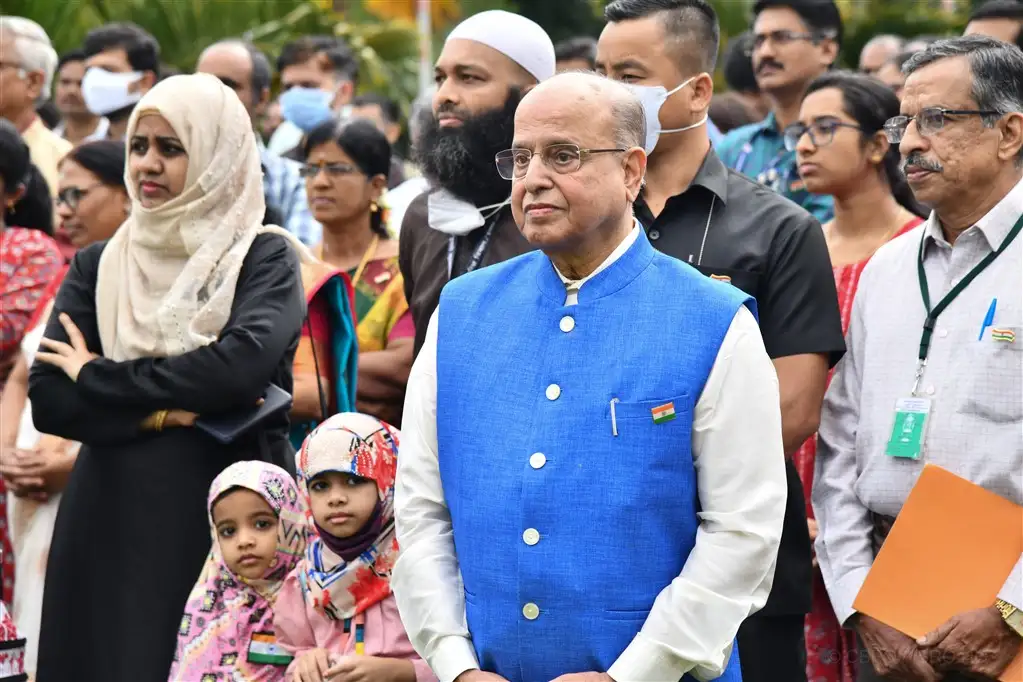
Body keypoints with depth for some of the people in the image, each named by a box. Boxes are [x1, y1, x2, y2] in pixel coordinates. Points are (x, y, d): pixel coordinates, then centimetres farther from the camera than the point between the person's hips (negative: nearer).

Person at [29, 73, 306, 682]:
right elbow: (46, 399, -1)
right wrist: (170, 409, -13)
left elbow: (246, 360, -19)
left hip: (234, 516, -3)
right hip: (113, 523, 3)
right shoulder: (99, 265, 10)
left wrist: (99, 379, -11)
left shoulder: (264, 257, 1)